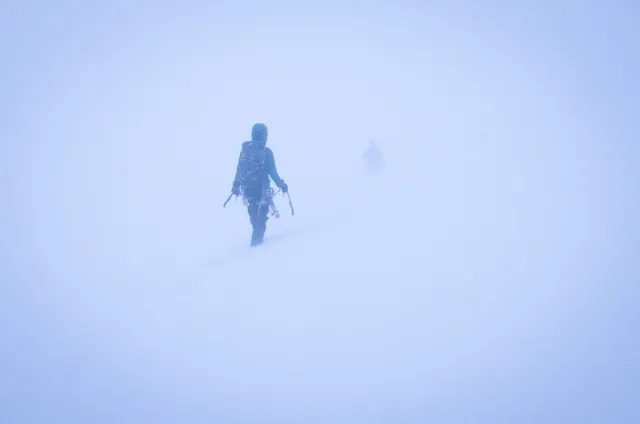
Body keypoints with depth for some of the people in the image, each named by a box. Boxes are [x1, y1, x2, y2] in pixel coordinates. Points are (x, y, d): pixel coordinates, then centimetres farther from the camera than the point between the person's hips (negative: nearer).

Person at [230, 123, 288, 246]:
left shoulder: (245, 149, -2)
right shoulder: (266, 152, -14)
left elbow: (239, 170, 4)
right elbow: (272, 172, -11)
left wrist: (235, 186, 13)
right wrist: (282, 185, 2)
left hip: (247, 188, 4)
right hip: (261, 188, -4)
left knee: (253, 211, 22)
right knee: (262, 212, 12)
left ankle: (257, 234, 35)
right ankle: (257, 237, 4)